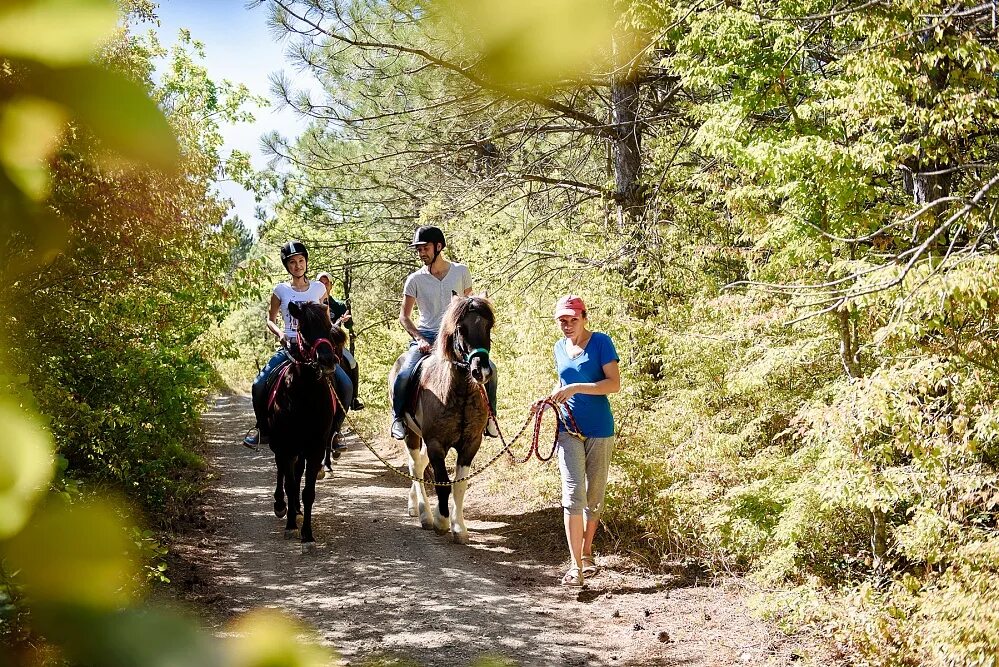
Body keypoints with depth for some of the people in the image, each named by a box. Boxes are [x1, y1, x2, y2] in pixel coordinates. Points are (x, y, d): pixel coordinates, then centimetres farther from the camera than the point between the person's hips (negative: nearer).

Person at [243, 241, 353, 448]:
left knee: (345, 385, -18)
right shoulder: (281, 290, 6)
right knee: (259, 385, -19)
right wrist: (279, 332, -8)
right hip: (288, 346, 0)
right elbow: (270, 320, 12)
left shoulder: (319, 288, 9)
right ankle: (263, 429, 4)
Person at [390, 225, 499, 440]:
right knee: (404, 376, -25)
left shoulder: (461, 272, 5)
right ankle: (398, 419, -3)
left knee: (489, 369, -16)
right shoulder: (415, 280, 1)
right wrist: (419, 339, -13)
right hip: (425, 338, -1)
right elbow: (404, 317, 3)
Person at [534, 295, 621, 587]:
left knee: (594, 496, 10)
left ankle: (586, 554, 30)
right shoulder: (560, 348, 9)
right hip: (569, 430, 3)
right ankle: (576, 566, -12)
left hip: (599, 431, -3)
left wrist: (576, 388, -23)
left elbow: (614, 383, -16)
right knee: (573, 494, -11)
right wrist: (546, 400, 5)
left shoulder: (601, 342, -7)